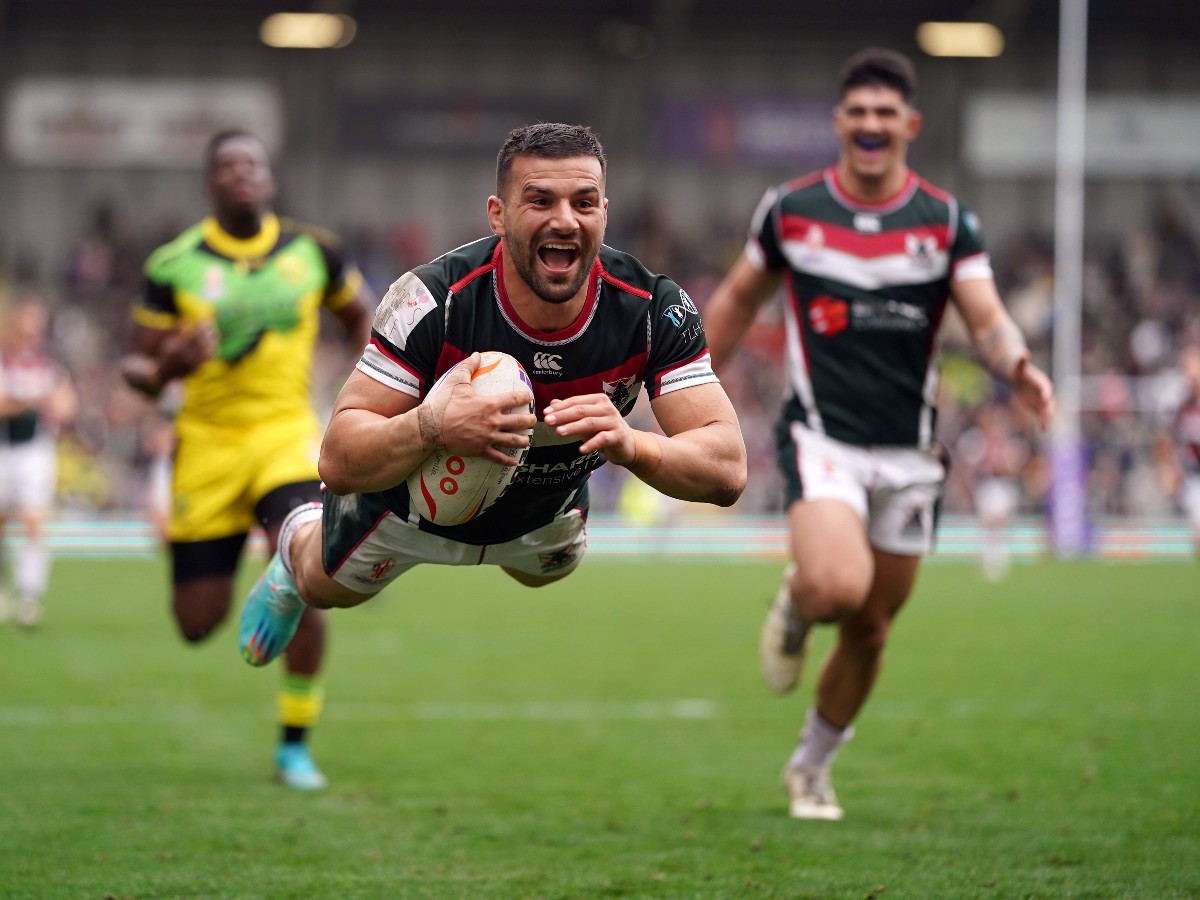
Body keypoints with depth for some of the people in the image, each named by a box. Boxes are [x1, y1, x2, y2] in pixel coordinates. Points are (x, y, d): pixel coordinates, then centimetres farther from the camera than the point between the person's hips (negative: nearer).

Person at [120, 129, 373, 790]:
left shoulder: (313, 252, 2)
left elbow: (359, 317, 20)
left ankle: (294, 745, -6)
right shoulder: (174, 265, -4)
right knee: (198, 626, 0)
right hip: (208, 440, 0)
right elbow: (138, 368, 0)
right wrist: (164, 368, -23)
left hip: (287, 436, 0)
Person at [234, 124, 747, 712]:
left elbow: (727, 471, -37)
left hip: (546, 506, 3)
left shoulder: (653, 309, -34)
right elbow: (338, 460, -39)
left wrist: (630, 445, -57)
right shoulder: (434, 299, -41)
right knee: (327, 588, 26)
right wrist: (432, 426, -60)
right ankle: (298, 542, 61)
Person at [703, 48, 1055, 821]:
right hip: (823, 436, -2)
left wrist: (1019, 365, -33)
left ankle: (812, 767, 31)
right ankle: (793, 609, 10)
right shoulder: (790, 211, -1)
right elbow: (739, 300, 14)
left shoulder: (947, 221, -1)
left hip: (909, 453, 2)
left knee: (870, 632, 9)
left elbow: (989, 321, -10)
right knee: (836, 586, -28)